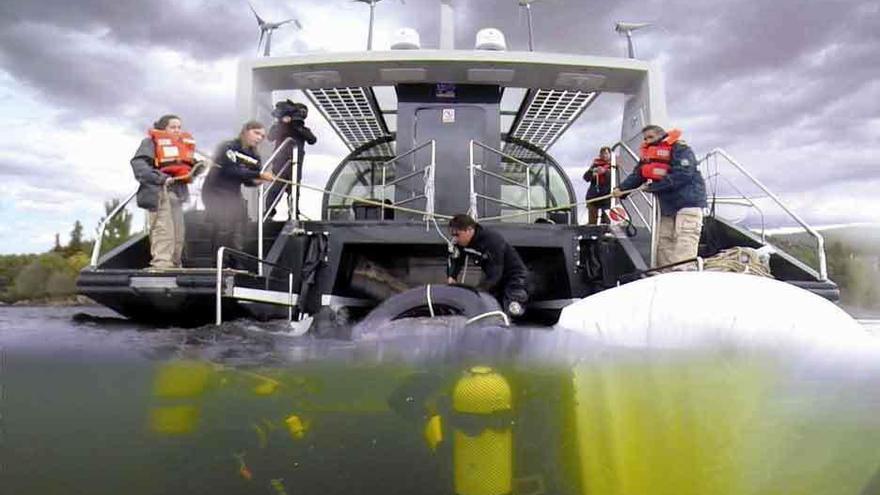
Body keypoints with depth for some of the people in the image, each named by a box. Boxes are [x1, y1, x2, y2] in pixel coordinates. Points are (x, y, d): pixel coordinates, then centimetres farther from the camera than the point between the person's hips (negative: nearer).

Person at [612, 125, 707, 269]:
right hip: (667, 207, 8)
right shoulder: (647, 156, 13)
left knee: (683, 247, -17)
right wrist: (621, 189, -12)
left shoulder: (680, 149, -10)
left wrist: (654, 187, -22)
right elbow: (637, 175, 6)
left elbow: (683, 174, -22)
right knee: (663, 246, 6)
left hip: (688, 203, -8)